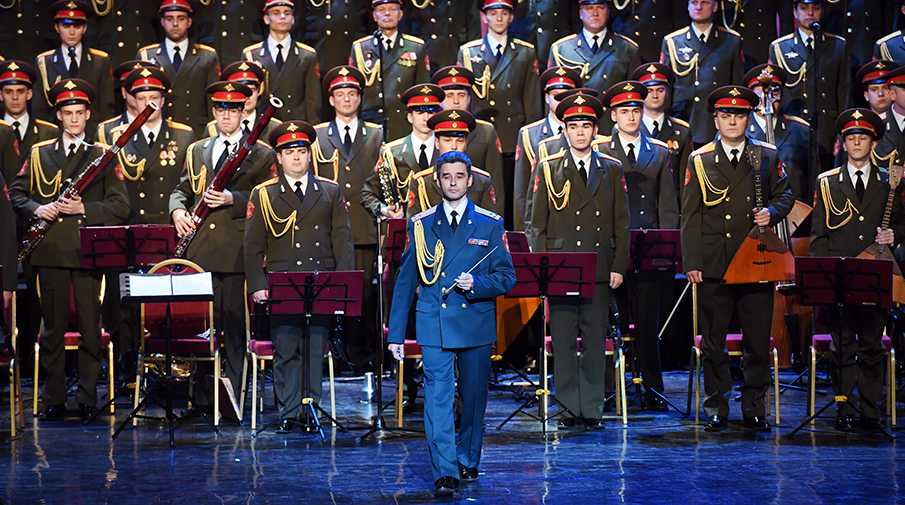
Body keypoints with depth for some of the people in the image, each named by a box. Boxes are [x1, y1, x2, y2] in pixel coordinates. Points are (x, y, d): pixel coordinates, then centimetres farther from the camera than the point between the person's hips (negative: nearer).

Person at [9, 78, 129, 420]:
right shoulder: (39, 154, 13)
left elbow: (120, 207, 1)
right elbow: (17, 194, 14)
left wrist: (83, 208, -13)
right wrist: (37, 209, -6)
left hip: (88, 251, -1)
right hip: (51, 250, 2)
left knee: (90, 326, -1)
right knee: (53, 327, 4)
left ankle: (88, 400, 7)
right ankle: (54, 400, 11)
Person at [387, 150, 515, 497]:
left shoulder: (490, 225, 4)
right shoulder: (420, 225, 6)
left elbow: (507, 278, 5)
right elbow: (405, 282, 8)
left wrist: (476, 284, -15)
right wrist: (395, 333, 6)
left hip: (476, 325, 1)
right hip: (434, 326, -1)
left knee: (473, 397, 10)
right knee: (437, 397, -9)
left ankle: (467, 462, 29)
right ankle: (445, 473, -9)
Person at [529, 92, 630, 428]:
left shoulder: (612, 170, 11)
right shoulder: (547, 169, 7)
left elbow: (621, 223, 10)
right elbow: (537, 224, 6)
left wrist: (618, 267, 2)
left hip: (599, 271, 1)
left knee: (595, 341, 2)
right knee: (563, 342, -1)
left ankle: (592, 408, 9)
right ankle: (569, 408, 6)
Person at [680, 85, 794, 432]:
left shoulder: (767, 157, 9)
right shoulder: (699, 161, 7)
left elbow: (784, 196, 17)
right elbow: (690, 217, 5)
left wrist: (771, 212, -6)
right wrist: (692, 262, -2)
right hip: (714, 266, -1)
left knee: (758, 339, 2)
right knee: (713, 341, 3)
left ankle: (754, 407, 14)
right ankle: (716, 409, 13)